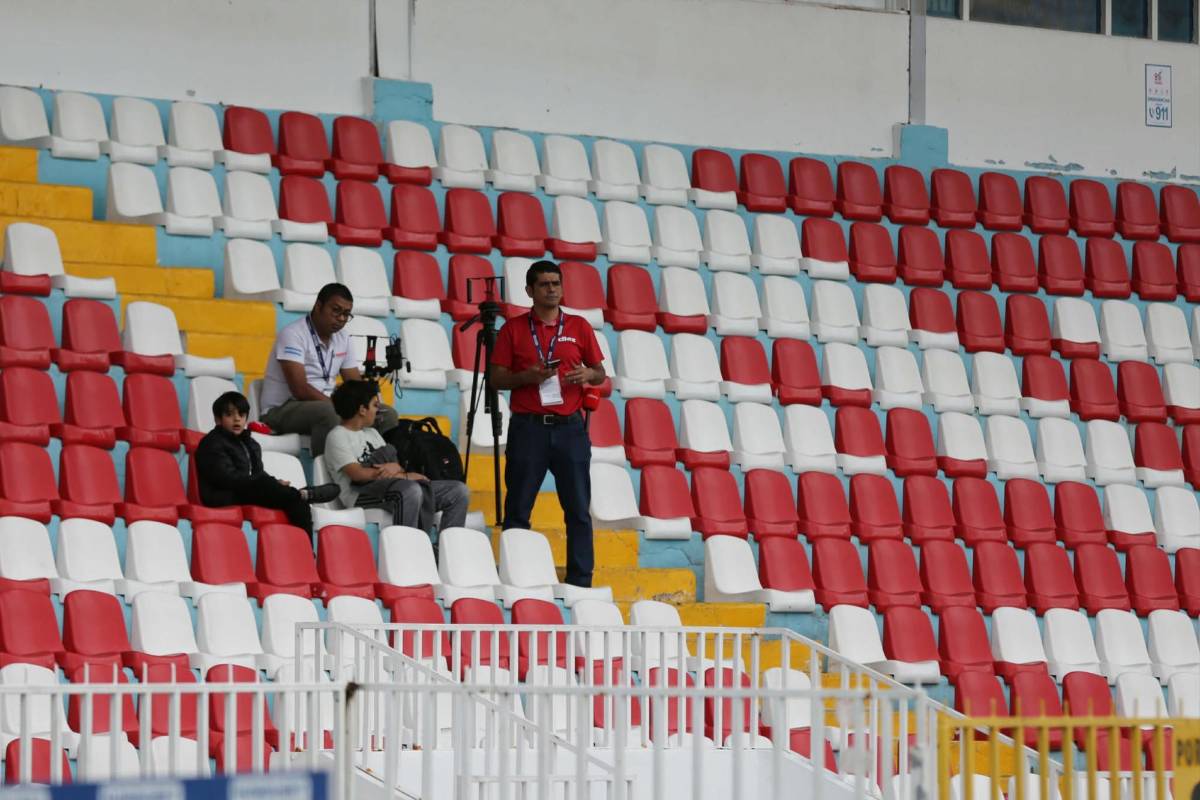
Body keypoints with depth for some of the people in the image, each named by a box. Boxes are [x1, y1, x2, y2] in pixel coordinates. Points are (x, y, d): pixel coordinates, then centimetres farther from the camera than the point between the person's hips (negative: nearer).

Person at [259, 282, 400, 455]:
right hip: (282, 410, -8)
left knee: (387, 414, -5)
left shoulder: (342, 338, 11)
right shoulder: (293, 334, -14)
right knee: (328, 411, -39)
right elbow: (300, 389, -23)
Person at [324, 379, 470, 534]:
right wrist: (405, 476, -9)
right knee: (411, 490, -40)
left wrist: (396, 467, -8)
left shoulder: (372, 433, 29)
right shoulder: (337, 437, 2)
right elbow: (357, 474, -11)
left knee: (459, 491, -4)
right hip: (360, 496, -8)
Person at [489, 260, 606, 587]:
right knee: (518, 508, 1)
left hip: (569, 427, 1)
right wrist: (526, 377, -14)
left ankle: (580, 580, 4)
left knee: (578, 508, 0)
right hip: (528, 426, -1)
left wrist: (587, 374, -10)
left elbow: (600, 373, 13)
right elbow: (496, 378, 4)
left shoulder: (579, 326, 9)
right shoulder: (513, 328, 5)